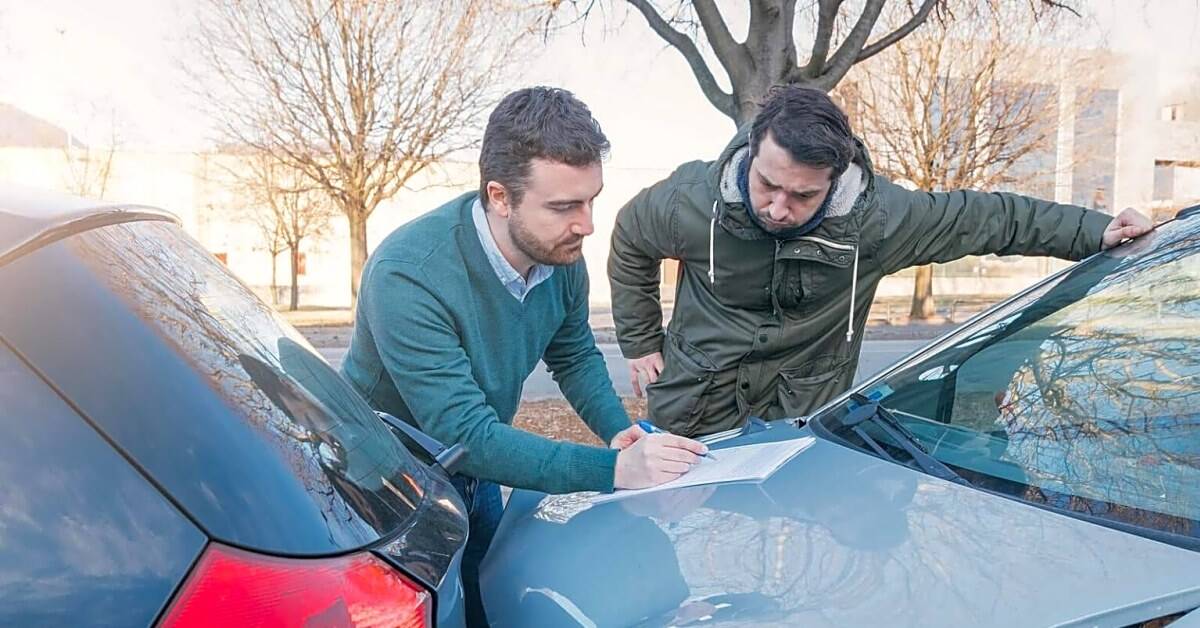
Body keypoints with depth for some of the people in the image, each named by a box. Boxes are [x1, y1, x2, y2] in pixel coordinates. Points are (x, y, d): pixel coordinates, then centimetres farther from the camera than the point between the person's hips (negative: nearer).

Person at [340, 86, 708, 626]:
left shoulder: (561, 254, -16)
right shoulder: (407, 276, -36)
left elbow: (575, 356, 2)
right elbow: (464, 435, -38)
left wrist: (620, 433, -16)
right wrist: (614, 469, -44)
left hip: (474, 476, 6)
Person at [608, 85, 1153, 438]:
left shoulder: (878, 217, -19)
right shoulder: (690, 202, -19)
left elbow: (986, 216, -5)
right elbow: (628, 242, 2)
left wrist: (1094, 231, -5)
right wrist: (639, 343, 4)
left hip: (804, 422, 0)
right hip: (693, 414, 1)